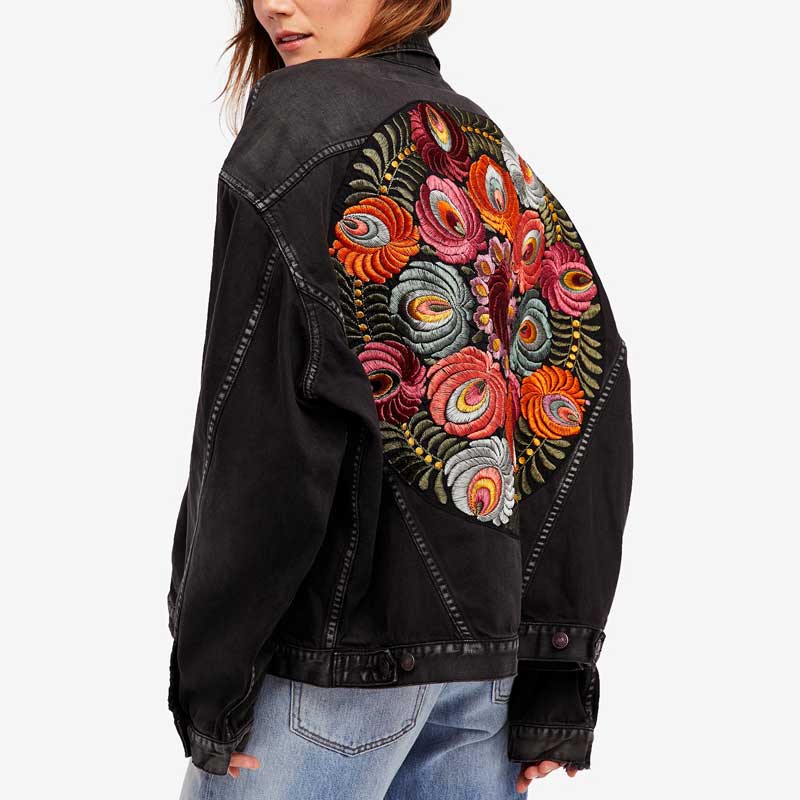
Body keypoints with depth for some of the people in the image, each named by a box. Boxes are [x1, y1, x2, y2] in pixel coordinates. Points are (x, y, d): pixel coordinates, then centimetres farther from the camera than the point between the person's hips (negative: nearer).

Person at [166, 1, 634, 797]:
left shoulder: (300, 117, -5)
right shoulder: (501, 160, 14)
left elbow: (259, 418, -14)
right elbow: (594, 406, 9)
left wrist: (212, 670, -9)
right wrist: (558, 670, 10)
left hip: (339, 645, -6)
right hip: (489, 652, 7)